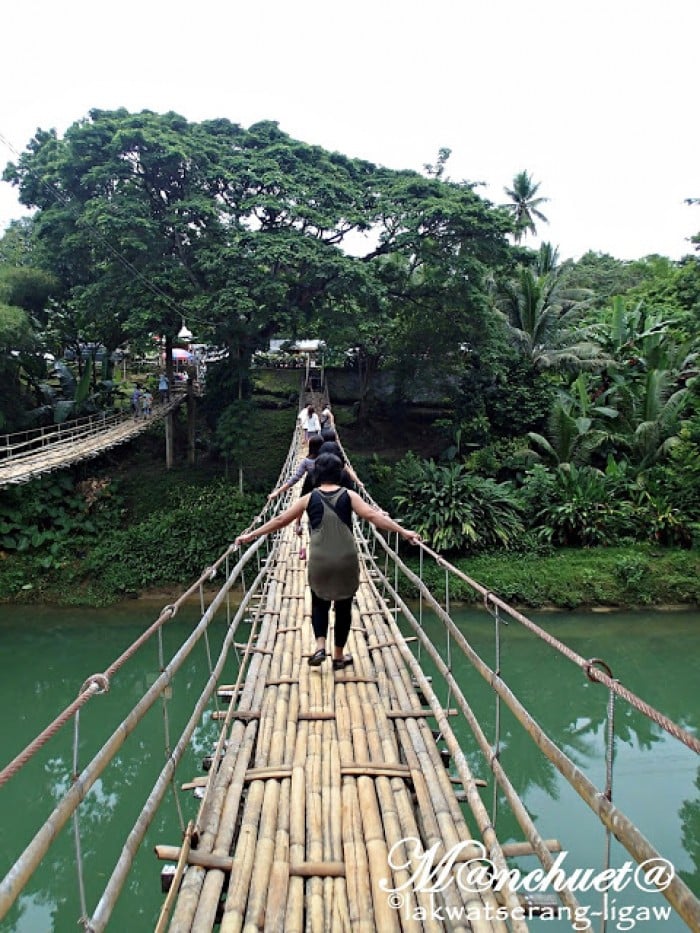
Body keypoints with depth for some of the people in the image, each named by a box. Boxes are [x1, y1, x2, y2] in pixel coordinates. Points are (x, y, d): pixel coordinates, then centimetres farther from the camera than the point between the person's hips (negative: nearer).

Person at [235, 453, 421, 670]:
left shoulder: (309, 498, 3)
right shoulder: (349, 496, 0)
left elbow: (280, 519, 5)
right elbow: (373, 516, -10)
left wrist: (251, 535, 12)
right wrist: (404, 532, -11)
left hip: (319, 561, 1)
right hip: (346, 561, 0)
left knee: (319, 603, 22)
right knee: (343, 606, 15)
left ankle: (320, 646, 4)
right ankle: (339, 656, 22)